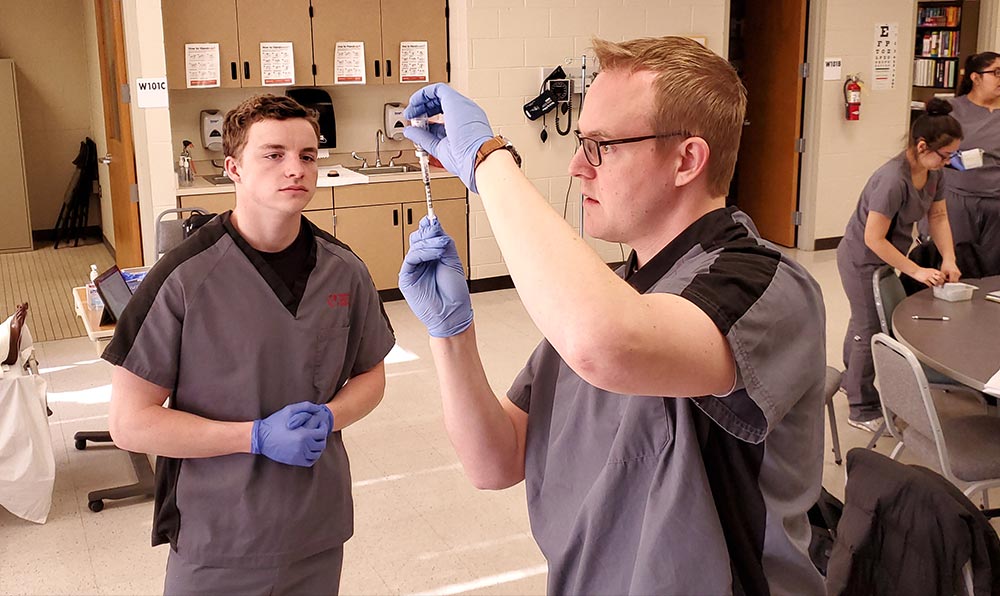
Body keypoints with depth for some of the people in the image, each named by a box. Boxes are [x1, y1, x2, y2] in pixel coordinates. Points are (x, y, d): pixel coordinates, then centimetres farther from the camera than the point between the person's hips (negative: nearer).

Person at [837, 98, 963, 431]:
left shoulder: (932, 172, -7)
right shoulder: (893, 180, -32)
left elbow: (938, 216, 4)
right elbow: (874, 239, -30)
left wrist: (949, 260, -10)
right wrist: (916, 271, -26)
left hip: (883, 257, 9)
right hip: (862, 260, -9)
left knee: (862, 323, 25)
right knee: (870, 330, 0)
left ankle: (851, 382, 46)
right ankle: (863, 411, 14)